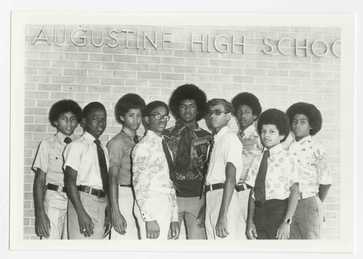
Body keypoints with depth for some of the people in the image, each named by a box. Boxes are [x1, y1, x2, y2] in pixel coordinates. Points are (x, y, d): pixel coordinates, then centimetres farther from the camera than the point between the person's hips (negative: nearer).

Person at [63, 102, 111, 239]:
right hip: (82, 201, -7)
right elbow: (70, 181, -11)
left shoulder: (103, 149, 17)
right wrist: (81, 213, -19)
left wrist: (108, 213, 15)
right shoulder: (77, 146, -5)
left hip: (102, 203, 7)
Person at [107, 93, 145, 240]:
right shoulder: (117, 142, -5)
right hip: (124, 196, -6)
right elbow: (112, 179, -11)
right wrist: (115, 212, -19)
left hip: (140, 199, 7)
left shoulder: (138, 142, 15)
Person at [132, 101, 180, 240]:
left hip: (166, 207, 7)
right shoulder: (143, 146, -6)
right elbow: (139, 184, -11)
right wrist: (149, 219, -18)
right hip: (151, 208, -7)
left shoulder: (165, 145, 16)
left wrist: (174, 218, 12)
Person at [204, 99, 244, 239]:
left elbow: (231, 179, -16)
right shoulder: (215, 139, 17)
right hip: (211, 198, 8)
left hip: (225, 198, -8)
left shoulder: (230, 138, -7)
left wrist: (223, 216, -23)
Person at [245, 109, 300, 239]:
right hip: (259, 211, 4)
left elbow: (295, 192, -7)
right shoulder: (258, 159, 11)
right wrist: (250, 221, 3)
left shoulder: (287, 159, -3)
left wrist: (287, 222, -14)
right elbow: (253, 192, 10)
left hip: (278, 209, -4)